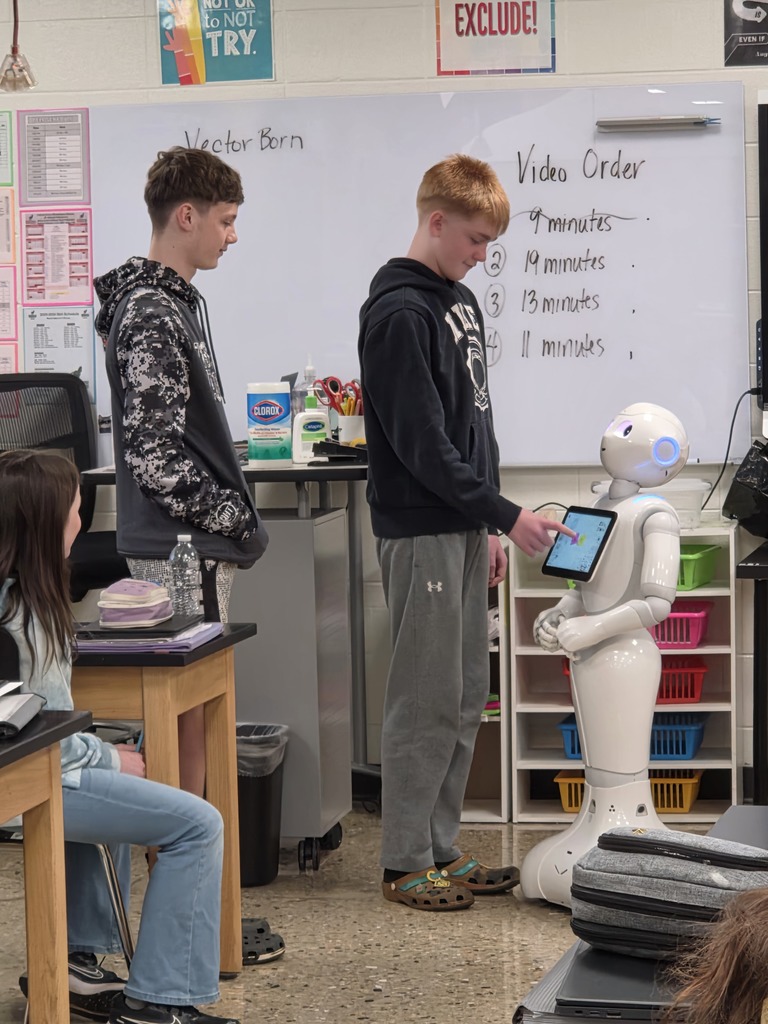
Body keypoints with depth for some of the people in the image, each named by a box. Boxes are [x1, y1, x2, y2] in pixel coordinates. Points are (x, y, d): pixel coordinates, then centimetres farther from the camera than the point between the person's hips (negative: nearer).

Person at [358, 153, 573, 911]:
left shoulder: (460, 301, 14)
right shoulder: (399, 313, -15)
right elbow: (421, 444, -19)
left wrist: (487, 527, 16)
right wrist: (506, 515, -16)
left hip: (463, 529, 9)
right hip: (419, 531, -9)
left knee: (465, 699, 12)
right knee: (426, 701, -4)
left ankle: (440, 847, 20)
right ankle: (406, 862, 6)